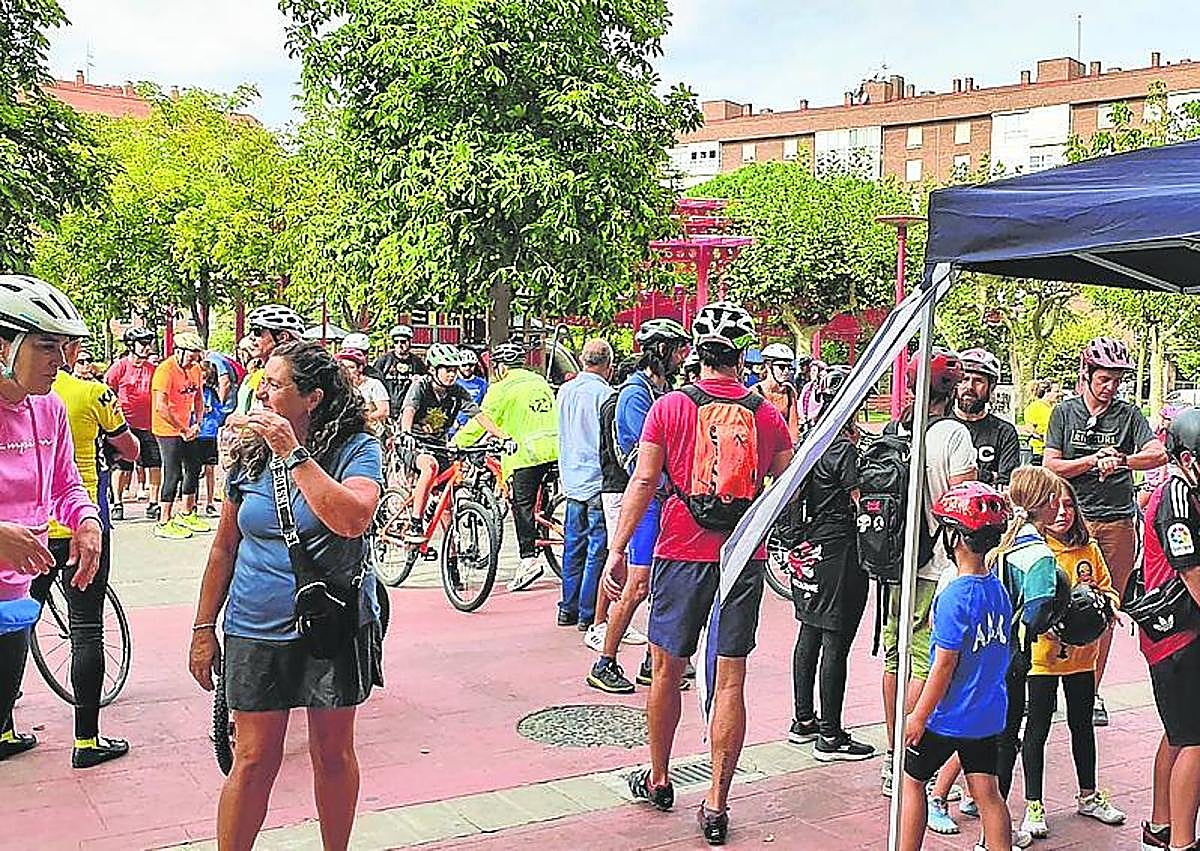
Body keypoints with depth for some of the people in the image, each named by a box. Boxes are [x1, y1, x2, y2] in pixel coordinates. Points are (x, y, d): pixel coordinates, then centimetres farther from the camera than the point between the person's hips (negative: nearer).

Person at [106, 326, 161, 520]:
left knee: (156, 465, -2)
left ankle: (153, 503, 9)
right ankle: (118, 503, 17)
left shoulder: (153, 368, 9)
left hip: (149, 426, 3)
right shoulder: (120, 366, -2)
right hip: (126, 425, -3)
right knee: (123, 467, 4)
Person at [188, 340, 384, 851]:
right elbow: (225, 547, 11)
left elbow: (352, 520, -29)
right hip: (256, 632, 3)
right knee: (254, 760, 4)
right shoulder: (249, 454, 4)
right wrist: (203, 628, 11)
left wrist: (293, 454, -26)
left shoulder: (356, 449, -9)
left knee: (333, 753, 11)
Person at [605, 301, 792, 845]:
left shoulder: (669, 407, -5)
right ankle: (716, 806, 8)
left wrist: (618, 548, -1)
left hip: (682, 554, -1)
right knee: (730, 681, 5)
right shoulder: (767, 416, 0)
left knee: (667, 669, 15)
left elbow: (644, 481, -7)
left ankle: (658, 780, 30)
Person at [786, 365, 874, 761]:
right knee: (835, 643, -2)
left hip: (810, 546, 9)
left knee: (810, 634, 16)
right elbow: (863, 502, -15)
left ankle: (803, 721, 26)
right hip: (838, 551, -9)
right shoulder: (842, 448, -16)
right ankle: (830, 736, 5)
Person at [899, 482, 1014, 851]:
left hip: (949, 716, -6)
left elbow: (944, 665, -19)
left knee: (911, 778, 11)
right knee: (987, 792, 11)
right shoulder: (998, 586, 1)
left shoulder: (954, 598, -22)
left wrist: (919, 716, -11)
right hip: (989, 713, 7)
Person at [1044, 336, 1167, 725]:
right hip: (1073, 519, -1)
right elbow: (1051, 466, -1)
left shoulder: (1128, 414, 6)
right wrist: (1095, 460, -12)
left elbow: (1158, 454, -8)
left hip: (1117, 522, 1)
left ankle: (1093, 691, 16)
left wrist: (1121, 460, -25)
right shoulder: (1065, 413, 5)